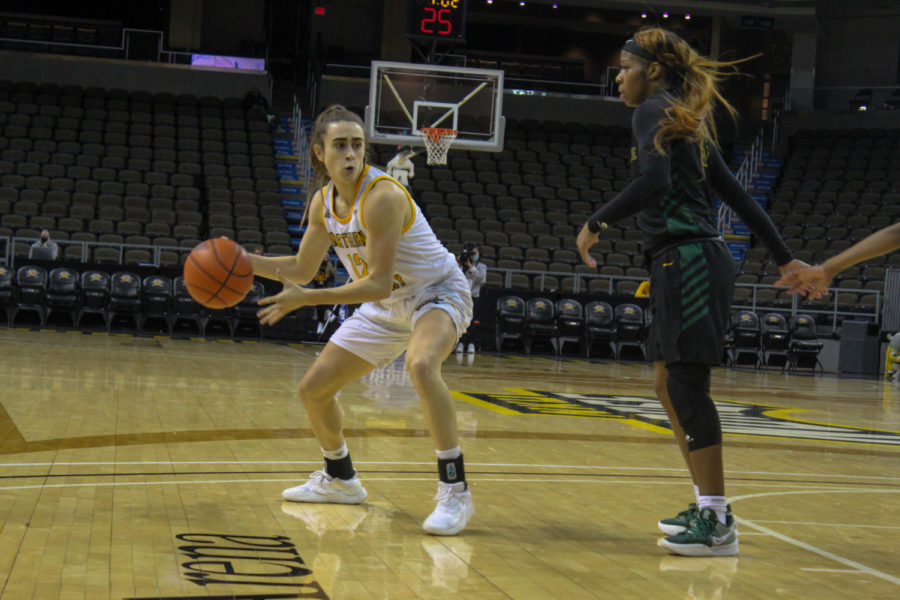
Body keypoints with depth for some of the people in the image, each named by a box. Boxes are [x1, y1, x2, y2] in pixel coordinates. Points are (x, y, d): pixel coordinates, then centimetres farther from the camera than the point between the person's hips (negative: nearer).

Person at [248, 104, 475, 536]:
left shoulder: (382, 196, -28)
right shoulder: (324, 201, -4)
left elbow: (378, 284, -31)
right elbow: (302, 270, 8)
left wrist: (307, 299, -33)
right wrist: (246, 261, -5)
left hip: (437, 293, -8)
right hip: (386, 307, 8)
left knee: (421, 365, -40)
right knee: (312, 390, 9)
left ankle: (455, 492, -33)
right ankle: (340, 480, 33)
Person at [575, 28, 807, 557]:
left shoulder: (653, 112, -5)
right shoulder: (687, 123, 22)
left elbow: (653, 181, -23)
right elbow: (737, 195, 21)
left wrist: (595, 224, -12)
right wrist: (785, 258, 22)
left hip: (689, 261, -10)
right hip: (685, 263, 10)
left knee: (686, 383, -10)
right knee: (669, 383, 12)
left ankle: (718, 523, -10)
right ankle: (707, 507, 17)